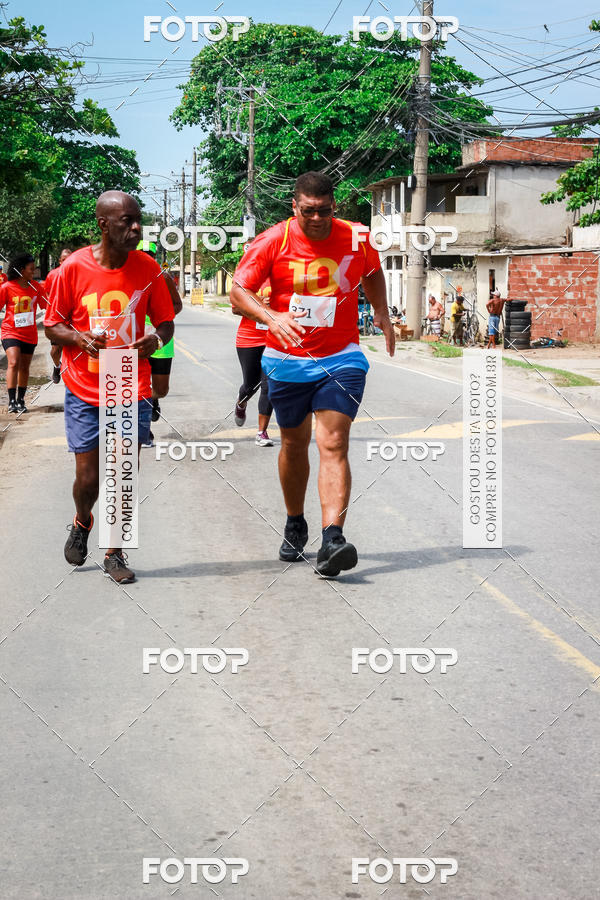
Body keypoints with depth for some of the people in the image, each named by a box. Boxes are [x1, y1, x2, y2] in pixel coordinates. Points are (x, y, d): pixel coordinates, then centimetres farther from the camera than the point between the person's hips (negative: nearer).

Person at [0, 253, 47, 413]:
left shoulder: (36, 287, 2)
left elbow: (46, 305, 10)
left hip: (29, 334, 4)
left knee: (24, 368, 11)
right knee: (13, 363, -20)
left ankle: (20, 400, 24)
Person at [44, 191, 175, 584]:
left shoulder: (147, 268, -3)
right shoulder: (74, 268, -8)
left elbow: (166, 321, 8)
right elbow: (53, 325, 1)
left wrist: (158, 339, -15)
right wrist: (79, 338, -20)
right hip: (84, 393, -1)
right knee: (88, 479, 2)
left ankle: (115, 554, 20)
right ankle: (82, 523, 37)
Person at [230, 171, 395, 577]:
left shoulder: (355, 239, -2)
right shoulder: (273, 241, -8)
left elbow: (372, 272, 20)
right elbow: (239, 291, -11)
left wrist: (382, 314, 12)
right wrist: (271, 317, -28)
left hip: (341, 360, -1)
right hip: (288, 360, 1)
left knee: (333, 445, -15)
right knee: (294, 444, 14)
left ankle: (332, 540, -23)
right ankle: (295, 525, 35)